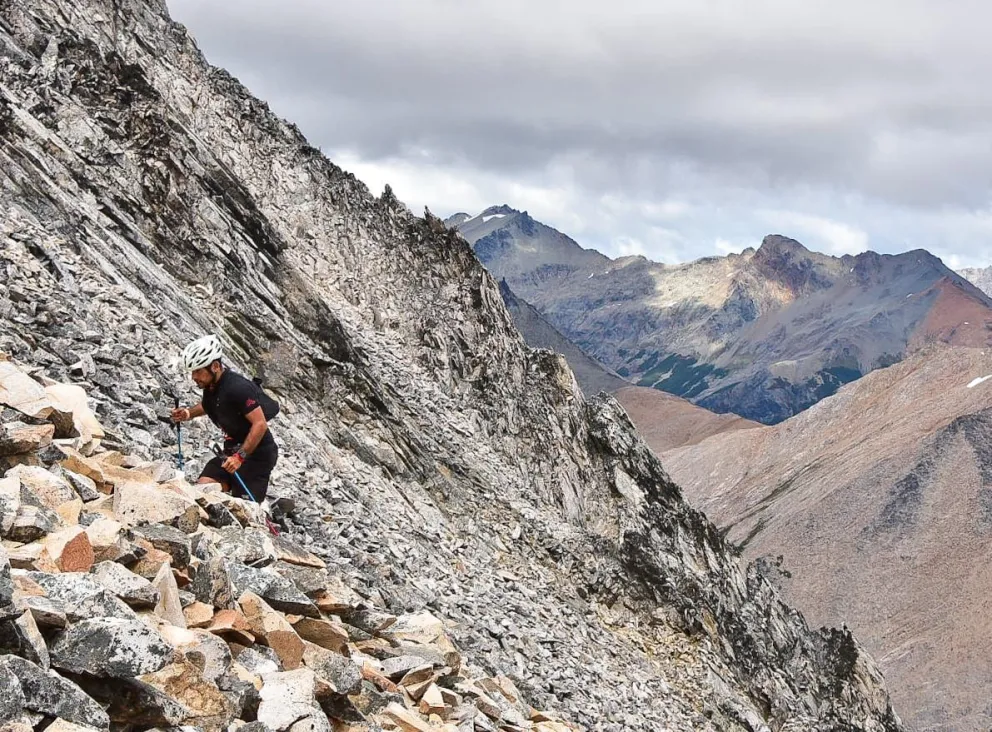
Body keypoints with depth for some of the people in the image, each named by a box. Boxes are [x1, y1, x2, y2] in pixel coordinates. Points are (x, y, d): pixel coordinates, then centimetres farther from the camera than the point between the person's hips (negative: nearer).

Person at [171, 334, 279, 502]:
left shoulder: (238, 387, -25)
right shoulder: (210, 384, 1)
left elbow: (260, 424, -27)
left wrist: (240, 457, -30)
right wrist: (189, 413, 6)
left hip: (256, 454, -8)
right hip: (233, 450, 8)